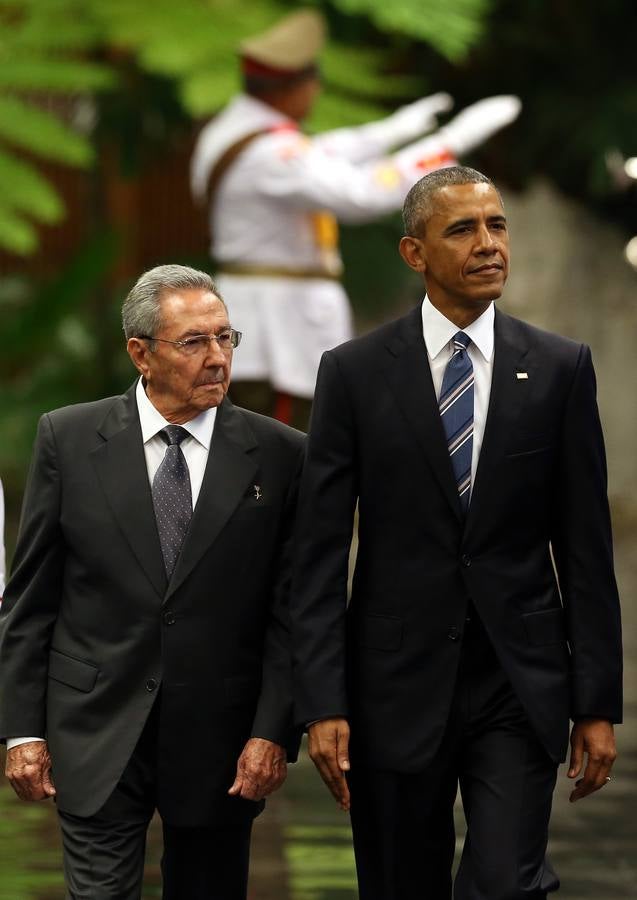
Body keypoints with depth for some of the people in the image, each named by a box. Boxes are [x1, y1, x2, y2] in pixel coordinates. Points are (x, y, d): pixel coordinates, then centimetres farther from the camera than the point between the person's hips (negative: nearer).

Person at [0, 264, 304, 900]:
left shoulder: (279, 455, 0)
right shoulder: (68, 439, 0)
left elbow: (292, 610, 0)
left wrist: (273, 732, -8)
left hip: (220, 743, 1)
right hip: (97, 737, -1)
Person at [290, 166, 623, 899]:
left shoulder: (560, 369, 2)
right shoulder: (354, 373, -1)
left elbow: (585, 547, 3)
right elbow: (320, 555, -2)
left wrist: (598, 702, 0)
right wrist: (322, 704, -9)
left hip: (520, 683, 0)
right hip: (399, 681, 0)